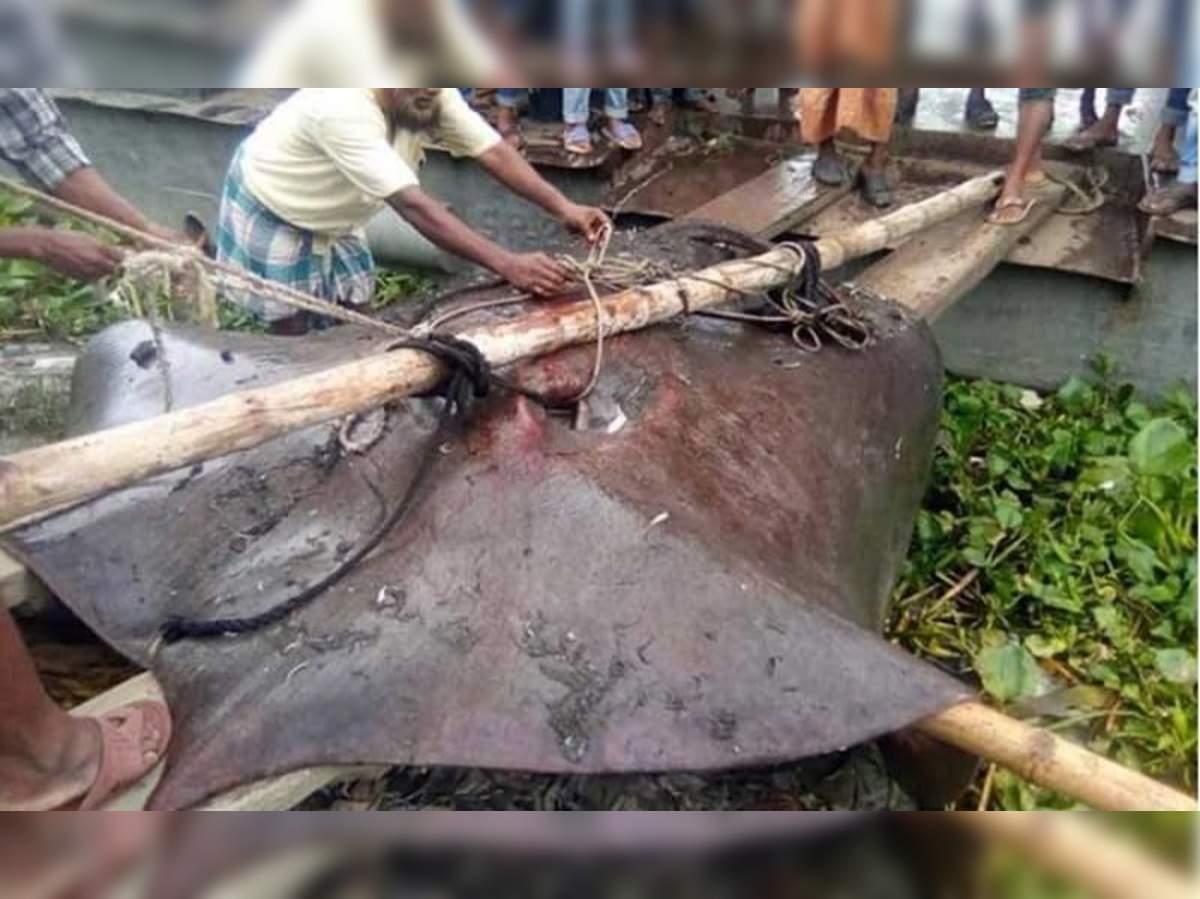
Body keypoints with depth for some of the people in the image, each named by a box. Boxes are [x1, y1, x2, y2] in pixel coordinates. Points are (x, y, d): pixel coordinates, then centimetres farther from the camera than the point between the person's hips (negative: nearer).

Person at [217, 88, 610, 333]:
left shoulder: (431, 96, -21)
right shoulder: (344, 108, -43)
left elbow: (495, 152, -23)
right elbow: (412, 205, -50)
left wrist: (562, 207, -38)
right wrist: (506, 264, -56)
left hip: (330, 216, 7)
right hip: (271, 210, -7)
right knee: (292, 324, -2)